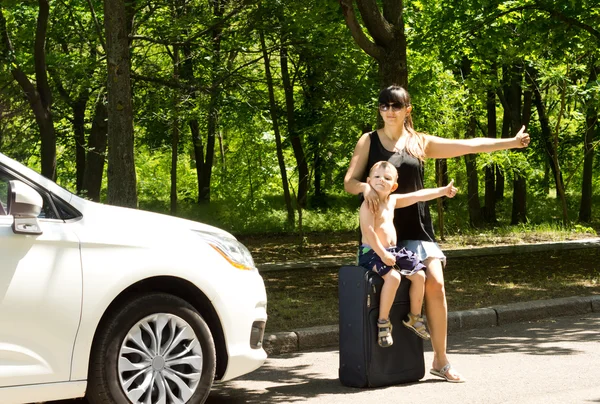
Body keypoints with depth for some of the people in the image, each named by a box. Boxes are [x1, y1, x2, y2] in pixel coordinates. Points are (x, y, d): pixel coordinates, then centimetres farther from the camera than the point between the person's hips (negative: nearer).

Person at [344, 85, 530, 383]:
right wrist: (365, 187, -23)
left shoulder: (420, 143, 9)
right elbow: (349, 182, 0)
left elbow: (469, 145, 8)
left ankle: (441, 361, -3)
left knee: (435, 284, -11)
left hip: (415, 227, 2)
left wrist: (510, 142, 5)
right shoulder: (369, 141, 4)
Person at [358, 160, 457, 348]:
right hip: (371, 253, -9)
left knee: (419, 274, -1)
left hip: (393, 252, 9)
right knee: (393, 277, -31)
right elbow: (369, 231, -21)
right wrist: (382, 254, -25)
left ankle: (414, 317, 15)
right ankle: (383, 322, -21)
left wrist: (442, 191, 23)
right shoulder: (368, 204, -12)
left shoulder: (393, 200, 13)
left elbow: (418, 195, 21)